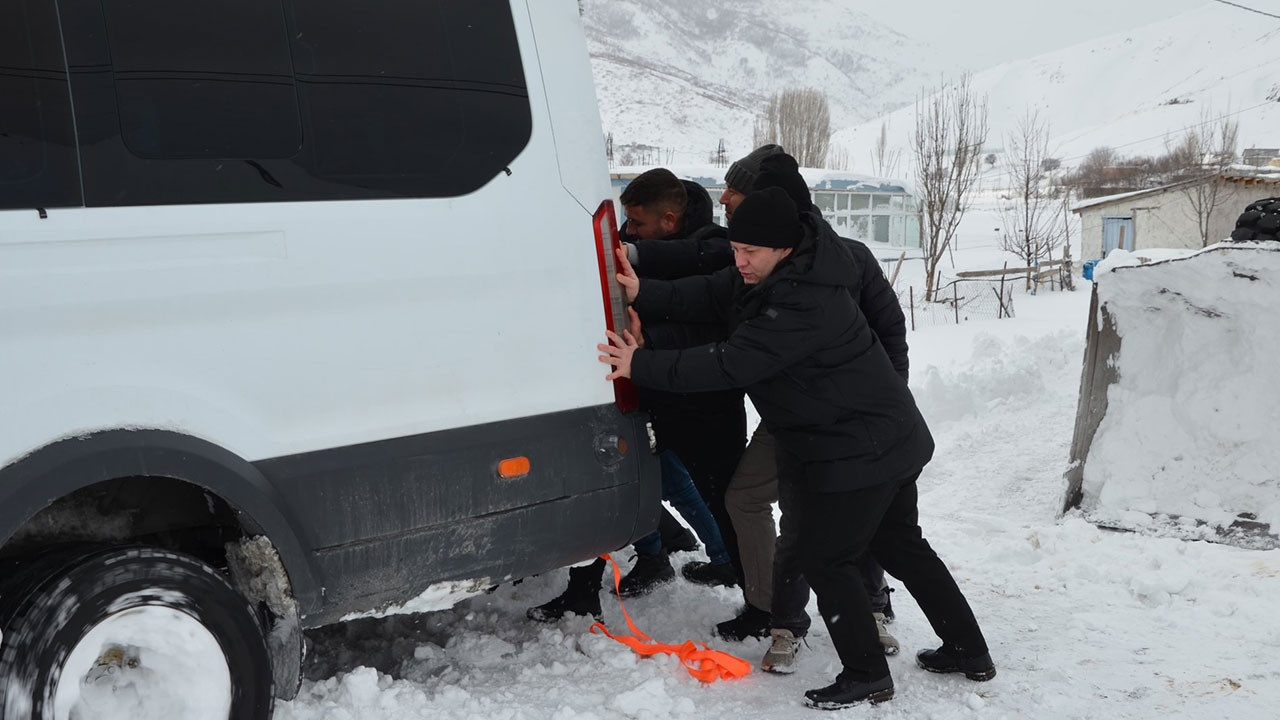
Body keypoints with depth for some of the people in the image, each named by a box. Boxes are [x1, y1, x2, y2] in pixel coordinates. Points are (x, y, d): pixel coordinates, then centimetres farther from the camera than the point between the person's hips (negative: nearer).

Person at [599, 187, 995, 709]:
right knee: (901, 546, 21)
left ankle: (866, 676, 16)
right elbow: (706, 296, 1)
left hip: (853, 455, -11)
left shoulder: (804, 306, -30)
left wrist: (643, 366, -26)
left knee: (825, 558, 2)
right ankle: (968, 651, 35)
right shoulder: (765, 276, 1)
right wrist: (642, 294, -14)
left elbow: (730, 365, -31)